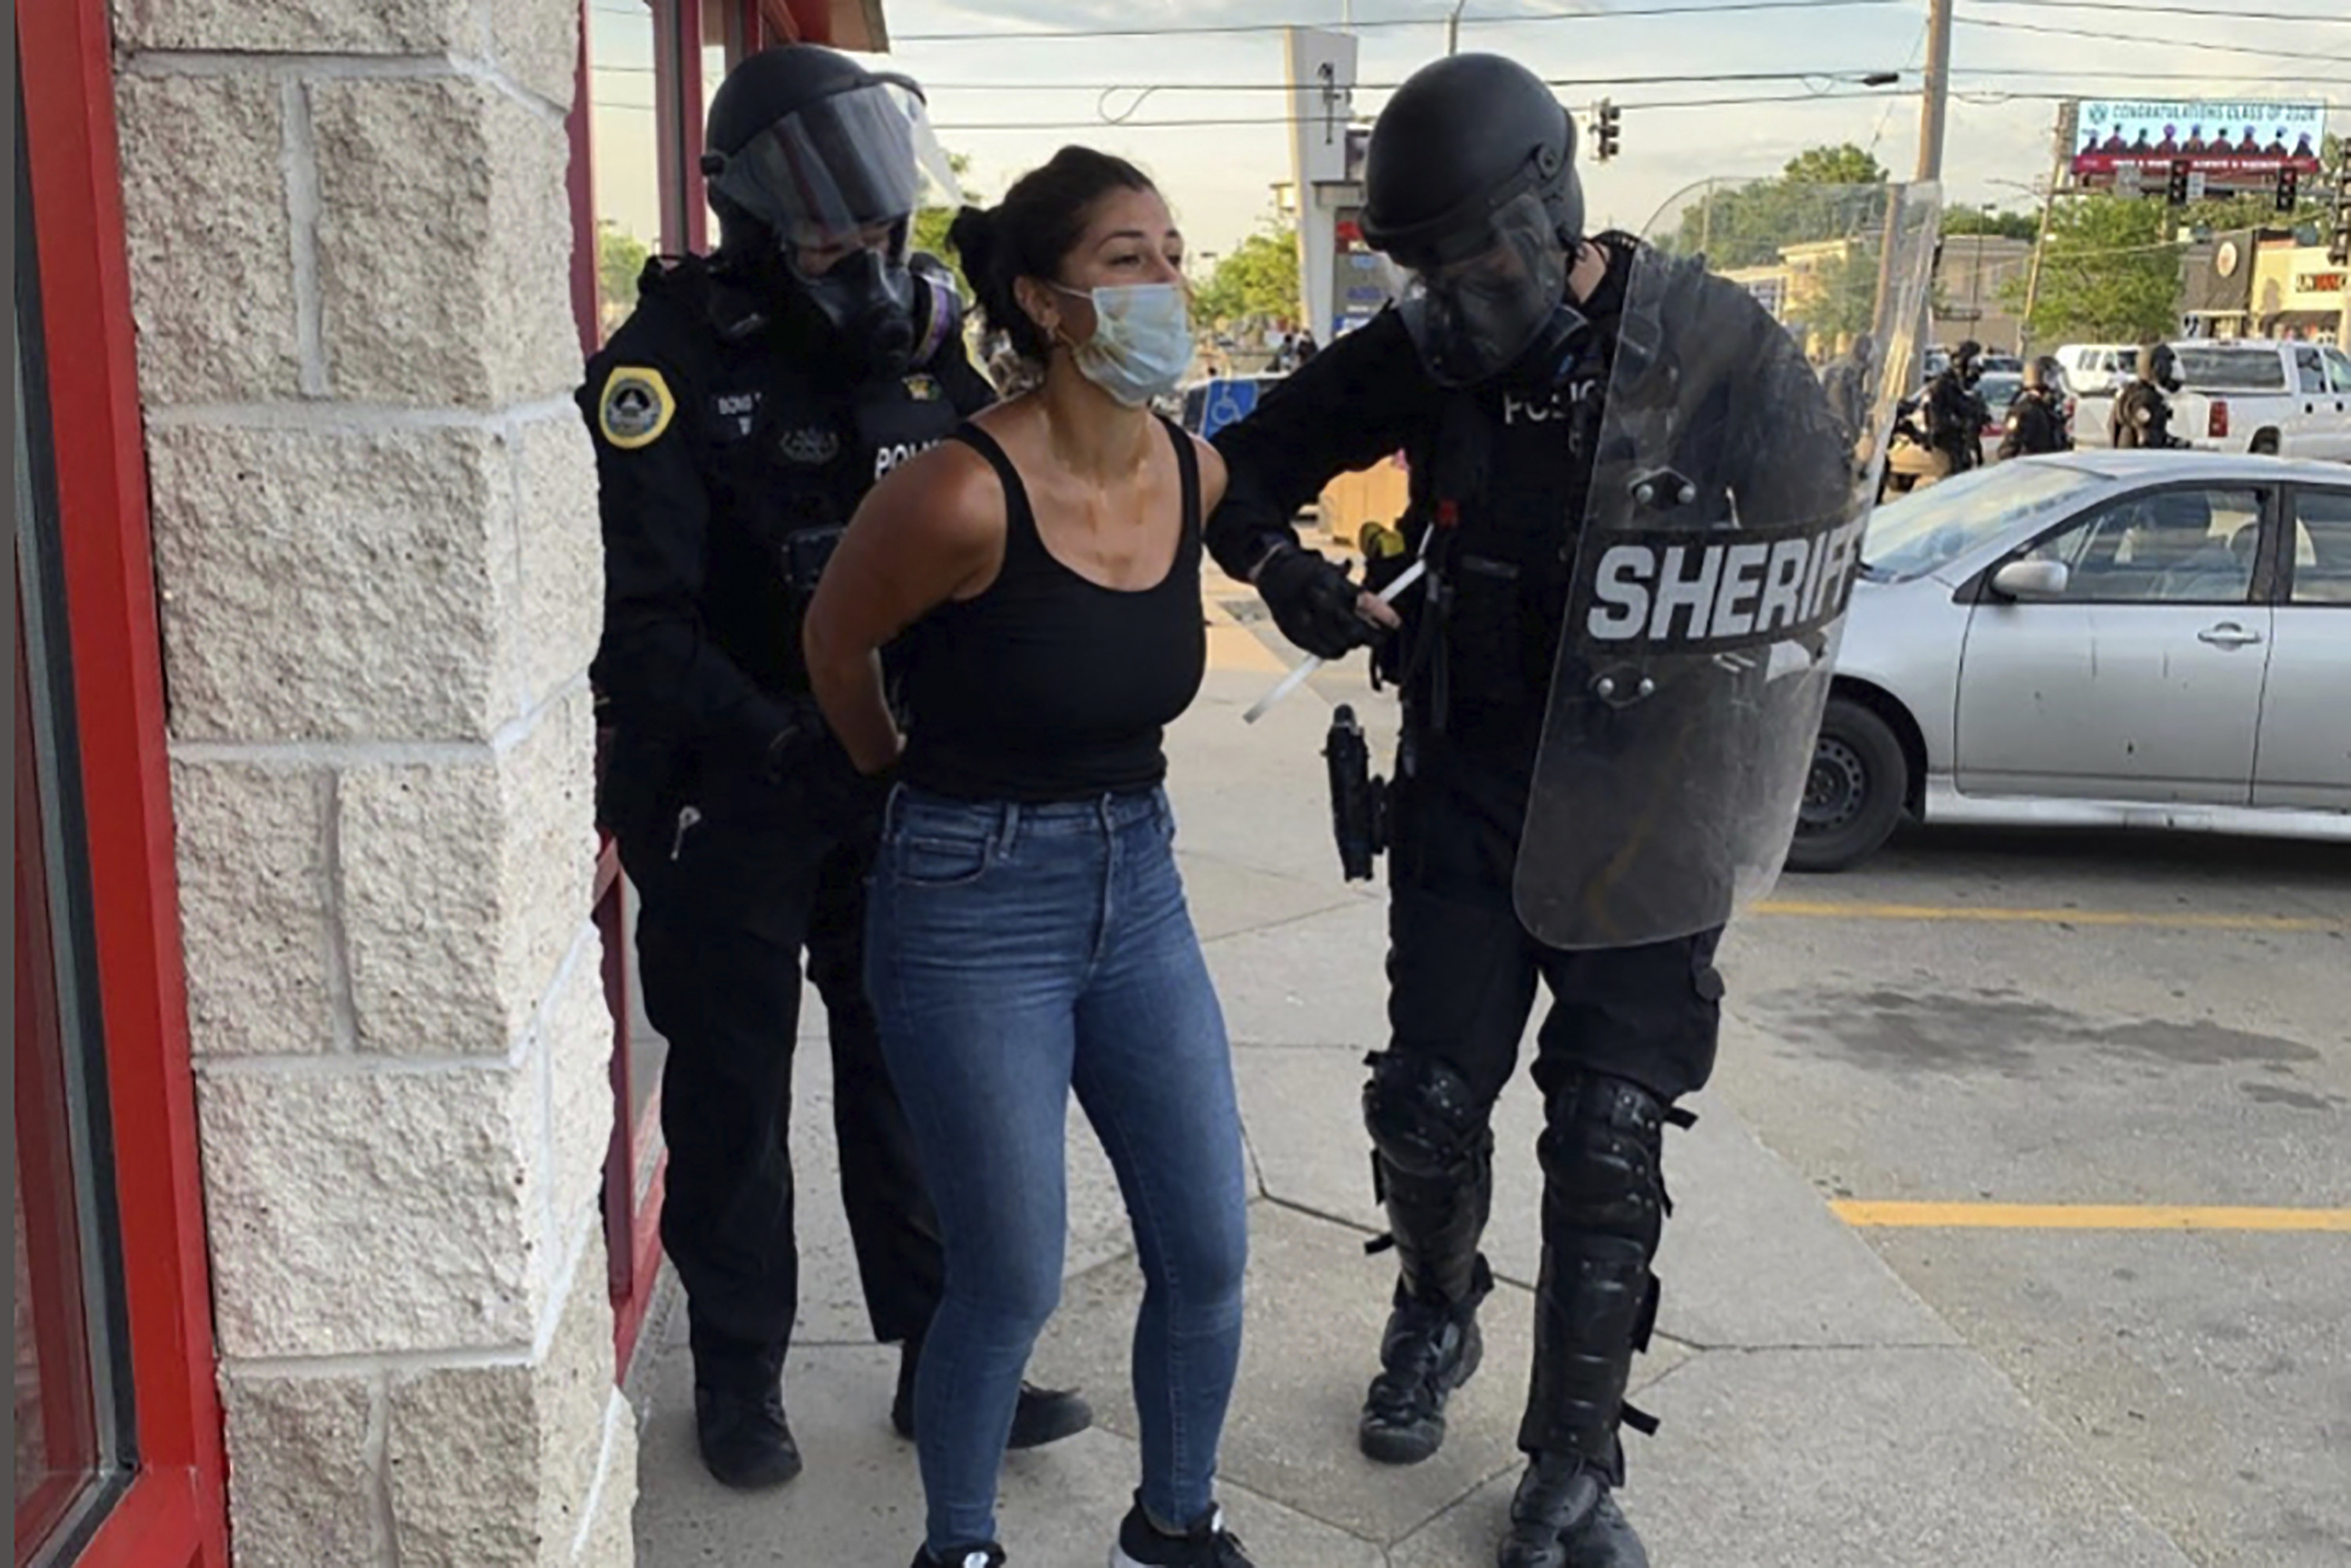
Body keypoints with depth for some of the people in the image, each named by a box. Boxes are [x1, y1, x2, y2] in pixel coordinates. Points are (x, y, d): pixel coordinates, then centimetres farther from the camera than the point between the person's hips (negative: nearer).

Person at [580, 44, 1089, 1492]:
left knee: (911, 1074, 12)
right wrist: (769, 737, -32)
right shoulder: (671, 363, -15)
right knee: (733, 1089, 11)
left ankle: (942, 1360, 26)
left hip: (898, 779, 4)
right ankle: (739, 1375, 28)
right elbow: (634, 619, -20)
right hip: (730, 792, -4)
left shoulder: (925, 330, 1)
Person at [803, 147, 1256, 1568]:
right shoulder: (962, 494, -22)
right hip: (974, 910, -6)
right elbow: (836, 651, -4)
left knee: (1210, 1254, 10)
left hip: (1138, 885, 6)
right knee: (1015, 1285, 5)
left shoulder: (1195, 476, -2)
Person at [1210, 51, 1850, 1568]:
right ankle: (1438, 1318, 40)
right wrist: (1282, 562, -10)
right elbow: (1252, 460, 8)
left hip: (1651, 800, -2)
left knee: (1609, 1145, 0)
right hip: (1470, 783, 3)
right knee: (1429, 1105, 8)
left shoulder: (1711, 342, -11)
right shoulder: (1424, 350, -3)